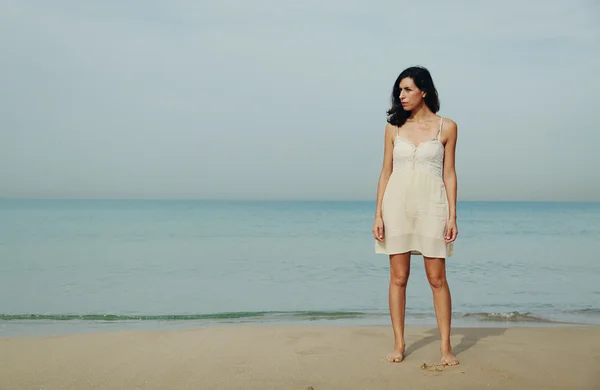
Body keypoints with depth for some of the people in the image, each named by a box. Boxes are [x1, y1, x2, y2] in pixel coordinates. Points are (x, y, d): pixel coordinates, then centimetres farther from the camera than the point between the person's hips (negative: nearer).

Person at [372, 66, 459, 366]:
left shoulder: (446, 127, 3)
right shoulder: (394, 128, 7)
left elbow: (449, 173, 3)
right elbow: (385, 172, 8)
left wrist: (452, 216, -3)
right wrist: (378, 214, 1)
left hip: (431, 206, -2)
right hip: (397, 204, 2)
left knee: (437, 278, -1)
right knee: (398, 278, 4)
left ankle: (446, 347, 7)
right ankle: (398, 344, 12)